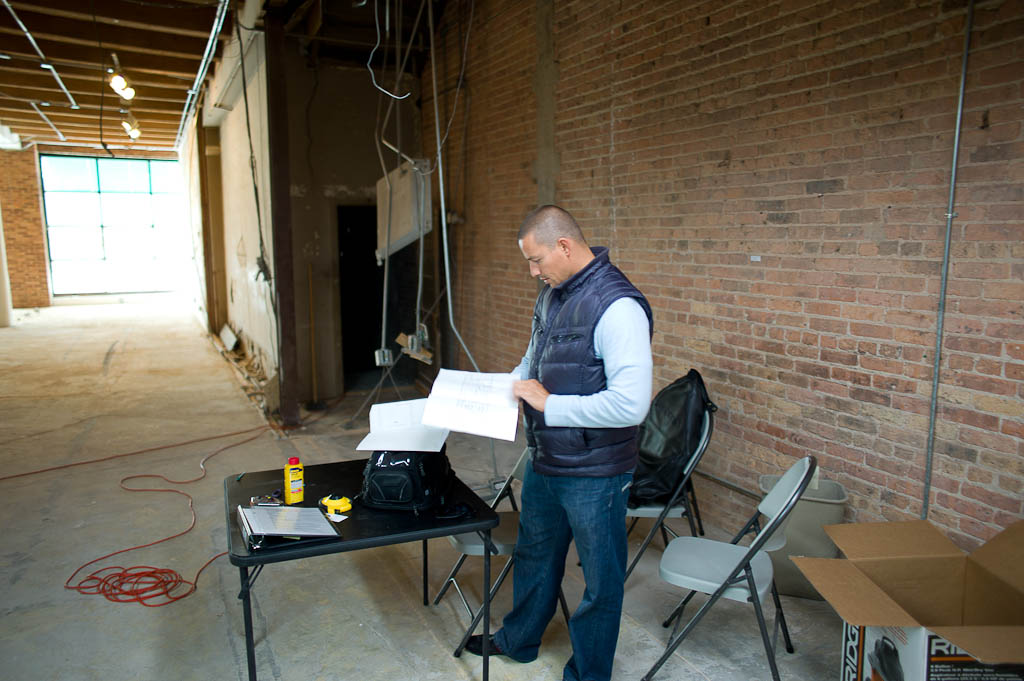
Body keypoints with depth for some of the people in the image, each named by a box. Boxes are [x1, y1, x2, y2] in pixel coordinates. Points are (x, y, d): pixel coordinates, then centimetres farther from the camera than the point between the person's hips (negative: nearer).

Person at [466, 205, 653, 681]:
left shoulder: (617, 307, -25)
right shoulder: (552, 294, 4)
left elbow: (631, 404, -31)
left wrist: (549, 404, -24)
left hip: (593, 473, -9)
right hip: (544, 460, 9)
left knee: (599, 580, 13)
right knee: (534, 554, 28)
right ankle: (518, 640, 52)